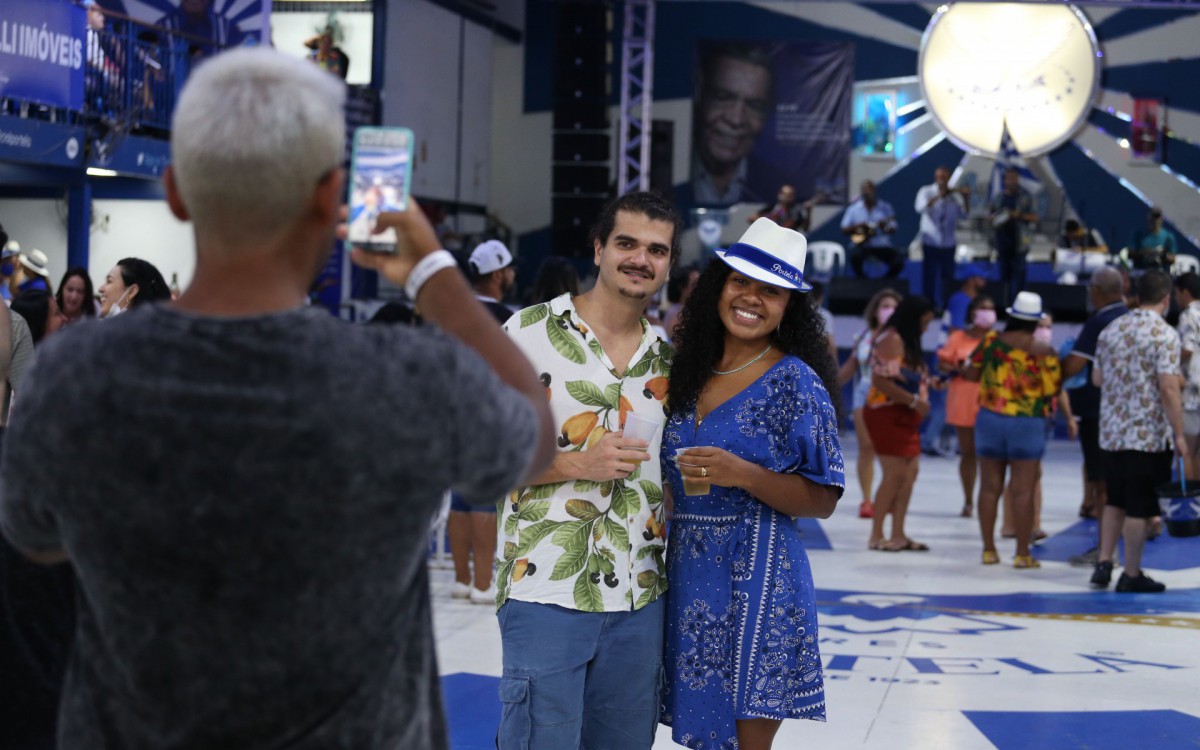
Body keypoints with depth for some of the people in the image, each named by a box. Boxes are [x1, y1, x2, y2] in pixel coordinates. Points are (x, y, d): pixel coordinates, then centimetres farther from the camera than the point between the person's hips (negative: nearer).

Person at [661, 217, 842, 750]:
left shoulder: (795, 382, -7)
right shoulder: (690, 372, 11)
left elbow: (822, 501, -10)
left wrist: (741, 475, -21)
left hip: (755, 583, -6)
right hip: (689, 581, 6)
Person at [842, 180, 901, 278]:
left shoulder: (885, 207, 7)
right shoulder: (853, 209, 6)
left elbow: (893, 230, 4)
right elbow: (844, 230, 7)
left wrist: (885, 227, -18)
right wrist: (856, 227, -12)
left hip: (882, 246, 1)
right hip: (862, 245, -1)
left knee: (899, 262, -25)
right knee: (855, 256, -35)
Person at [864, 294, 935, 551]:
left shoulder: (908, 341, 17)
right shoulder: (892, 340, -14)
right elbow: (881, 381, -23)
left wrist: (928, 382, 4)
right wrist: (914, 401, -20)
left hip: (904, 416, 10)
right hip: (888, 414, -10)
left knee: (910, 472, 7)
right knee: (895, 474, -9)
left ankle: (898, 534, 10)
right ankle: (876, 536, -3)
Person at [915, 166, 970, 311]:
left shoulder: (955, 195, 7)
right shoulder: (926, 191, -2)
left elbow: (964, 215, 0)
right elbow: (920, 208, -21)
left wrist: (966, 198, -14)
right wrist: (938, 197, -32)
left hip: (949, 243, 3)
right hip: (930, 242, -3)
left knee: (947, 277, 5)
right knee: (929, 276, -2)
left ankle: (944, 307, 14)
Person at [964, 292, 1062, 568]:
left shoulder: (991, 341, -2)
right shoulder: (1044, 351, -9)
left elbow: (972, 374, 6)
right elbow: (1052, 391, -7)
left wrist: (961, 368, 28)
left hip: (989, 419, 3)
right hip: (1027, 422, -3)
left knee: (990, 486, 9)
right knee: (1022, 490, 0)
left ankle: (989, 549, 14)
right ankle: (1022, 553, 1)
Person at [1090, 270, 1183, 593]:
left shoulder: (1111, 330, 7)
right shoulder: (1164, 334, -13)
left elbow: (1097, 378, 14)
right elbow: (1168, 388, -18)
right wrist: (1179, 434, -13)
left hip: (1112, 431, 6)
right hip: (1149, 434, -6)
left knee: (1116, 501, 18)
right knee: (1139, 507, 2)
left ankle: (1104, 564, 13)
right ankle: (1131, 575, 8)